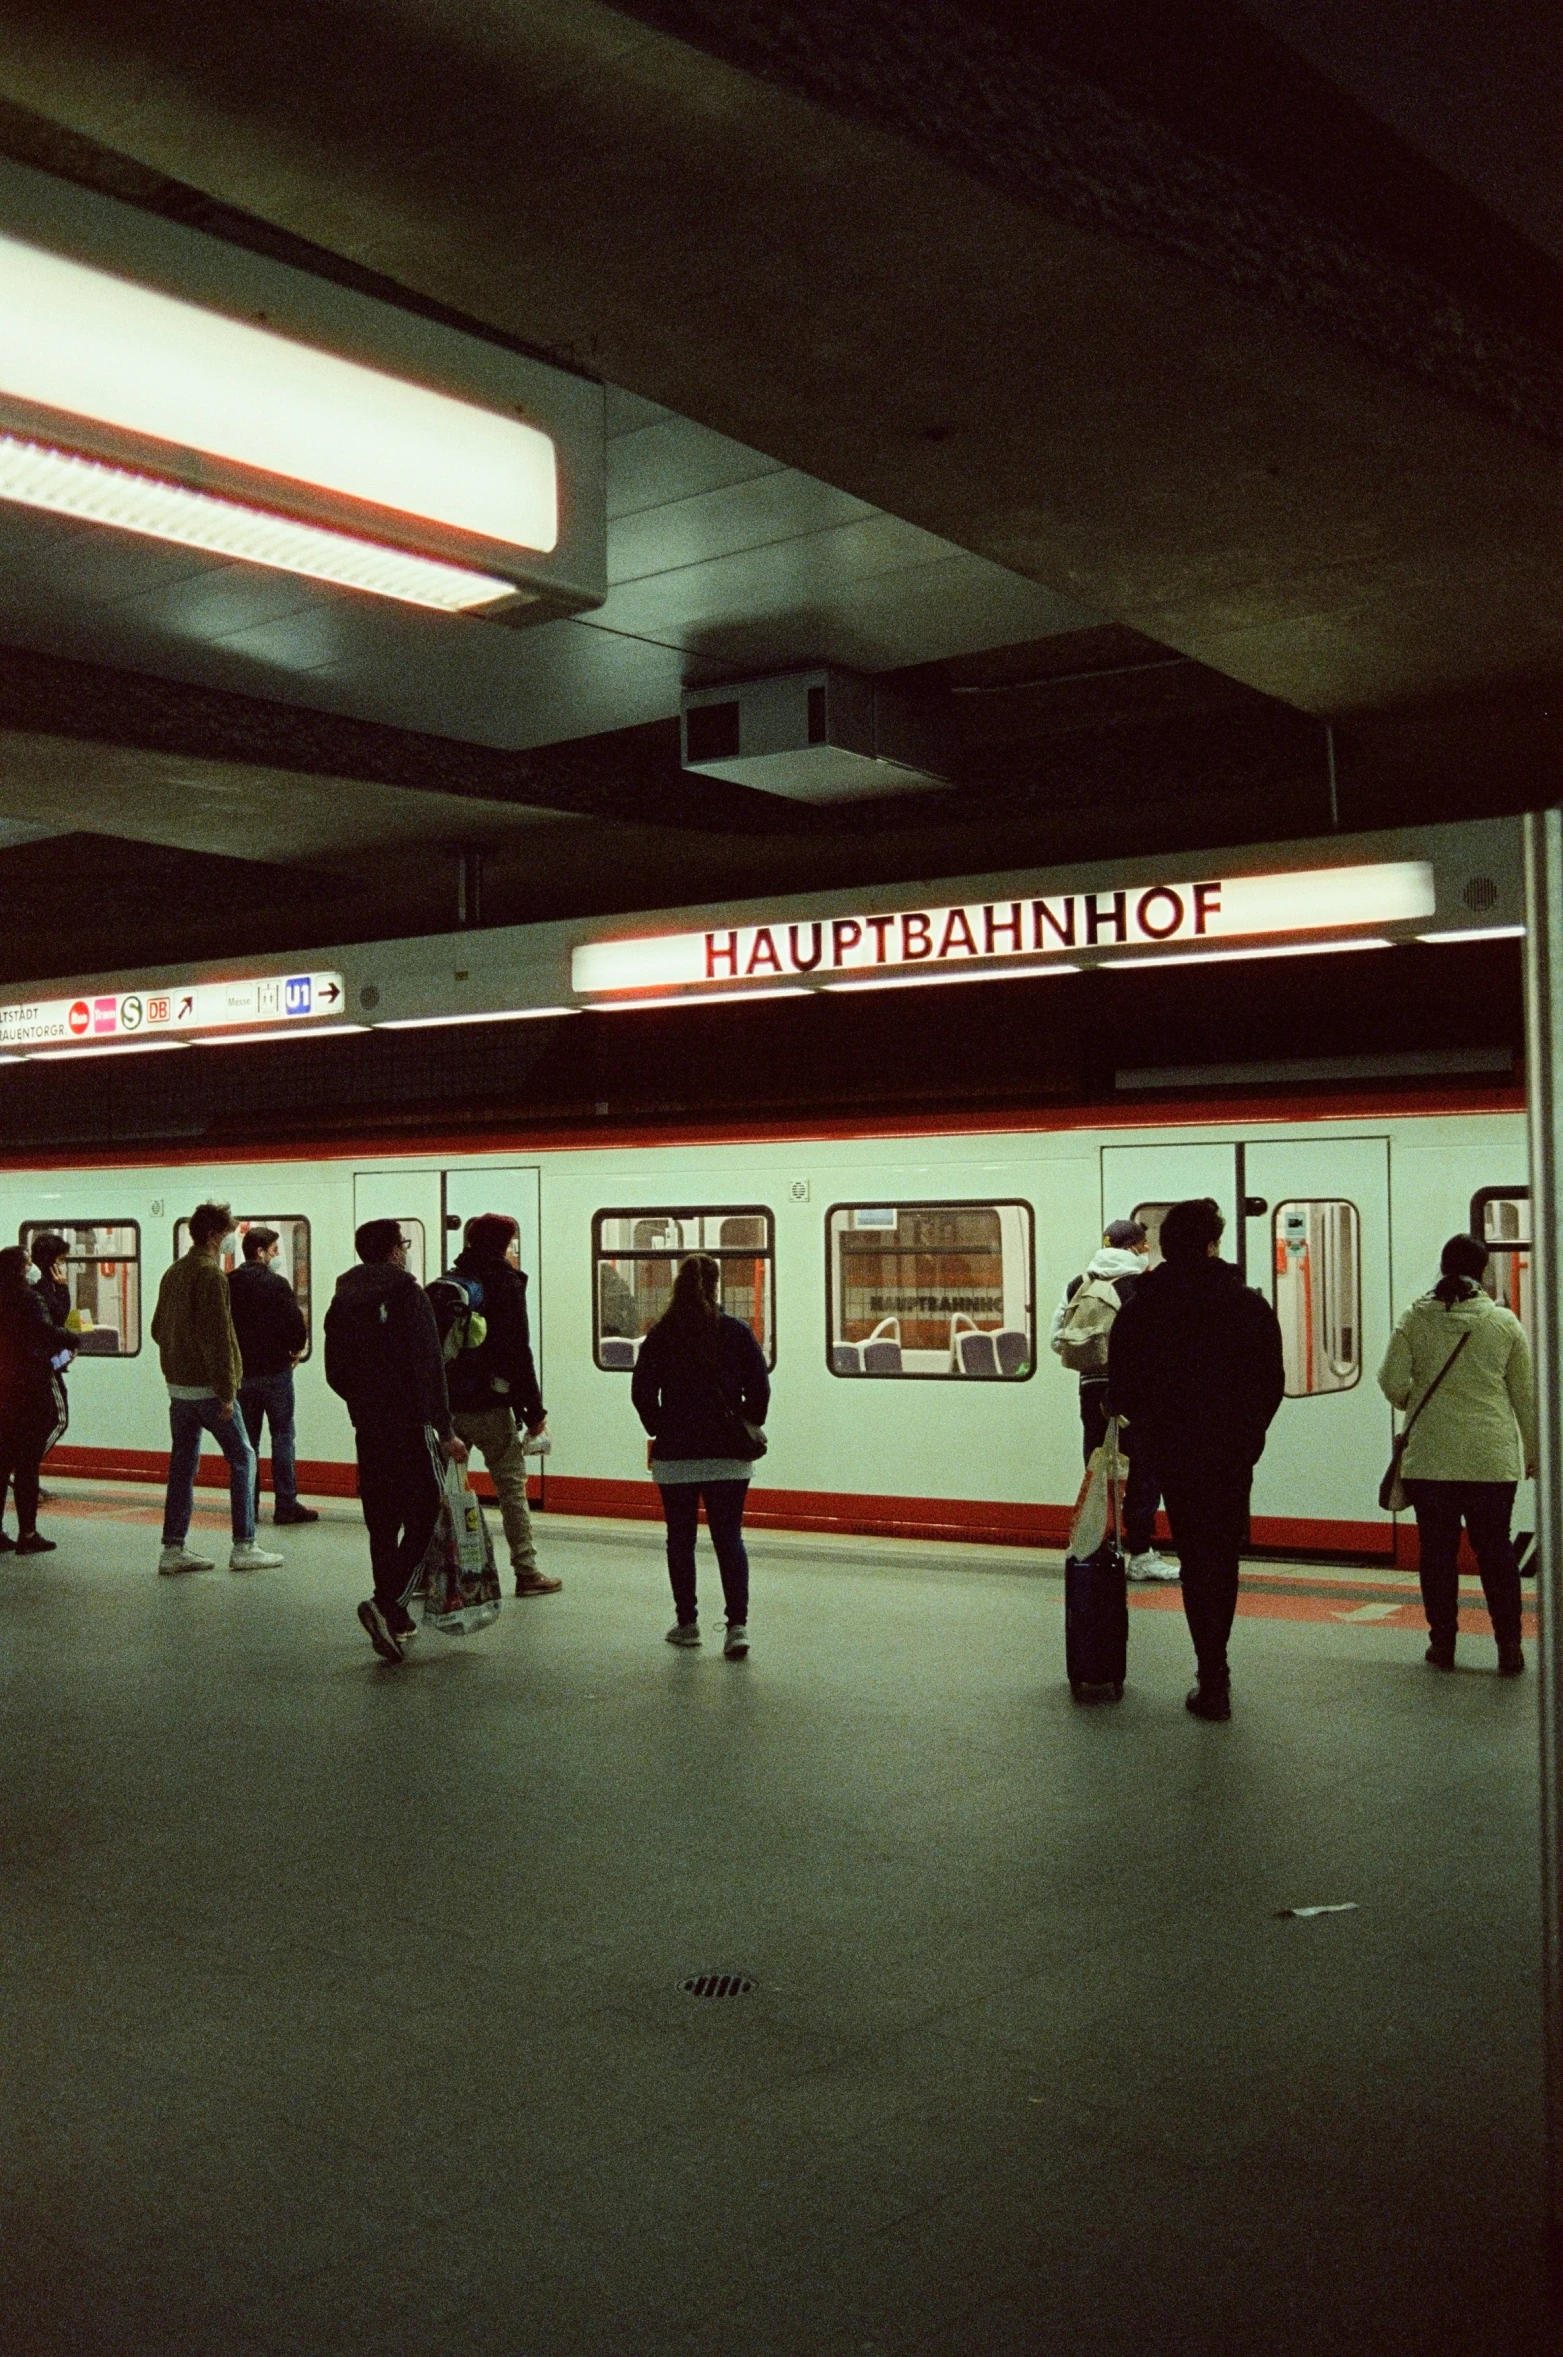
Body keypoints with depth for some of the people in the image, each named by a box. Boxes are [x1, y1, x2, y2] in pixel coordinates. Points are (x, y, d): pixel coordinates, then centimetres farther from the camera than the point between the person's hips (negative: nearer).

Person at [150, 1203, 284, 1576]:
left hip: (177, 1385, 8)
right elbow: (219, 1336, -20)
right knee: (242, 1457, 2)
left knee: (183, 1463, 11)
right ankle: (244, 1548, 2)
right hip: (207, 1387, -8)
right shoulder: (210, 1273, -15)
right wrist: (226, 1391, -19)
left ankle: (173, 1549, 11)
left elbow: (157, 1328, 19)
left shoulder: (172, 1273, 12)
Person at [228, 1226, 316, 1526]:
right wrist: (296, 1349, 5)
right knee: (282, 1436, 0)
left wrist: (235, 1355, 15)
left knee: (247, 1440, 11)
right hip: (274, 1370, -5)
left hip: (240, 1372, 5)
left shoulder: (228, 1284, 3)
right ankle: (286, 1505, -1)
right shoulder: (275, 1283, -11)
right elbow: (296, 1323, -14)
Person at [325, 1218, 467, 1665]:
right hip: (411, 1426, -6)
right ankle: (386, 1604, -18)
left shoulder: (343, 1300, 9)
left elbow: (335, 1373, 14)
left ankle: (395, 1620, 15)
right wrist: (446, 1431, -12)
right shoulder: (408, 1294, -10)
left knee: (382, 1523, 11)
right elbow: (430, 1368, -15)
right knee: (423, 1515, -2)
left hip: (368, 1428, 6)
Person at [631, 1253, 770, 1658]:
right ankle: (737, 1624, -8)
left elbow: (642, 1392, 1)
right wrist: (748, 1432, 11)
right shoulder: (736, 1332, -3)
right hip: (728, 1456, 0)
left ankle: (686, 1622, 18)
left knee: (680, 1538, 11)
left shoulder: (661, 1335, -2)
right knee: (729, 1538, 2)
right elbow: (759, 1388, -2)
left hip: (675, 1455, 0)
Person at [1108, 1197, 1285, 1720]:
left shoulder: (1138, 1309, -4)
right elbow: (1272, 1383, -1)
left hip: (1172, 1454, 0)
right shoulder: (1250, 1305, -5)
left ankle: (1213, 1676, 2)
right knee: (1223, 1557, 13)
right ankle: (1214, 1673, 21)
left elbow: (1120, 1390, -2)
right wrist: (1247, 1432, 13)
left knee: (1198, 1558, 7)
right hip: (1233, 1455, 0)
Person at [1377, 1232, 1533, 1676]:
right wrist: (1532, 1448, 16)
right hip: (1492, 1457, 0)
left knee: (1437, 1550, 8)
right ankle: (1509, 1645, 6)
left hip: (1430, 1456, 0)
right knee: (1495, 1549, 7)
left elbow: (1392, 1382, -4)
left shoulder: (1415, 1319, -3)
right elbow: (1525, 1392, 5)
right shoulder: (1504, 1321, 0)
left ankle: (1442, 1642, 13)